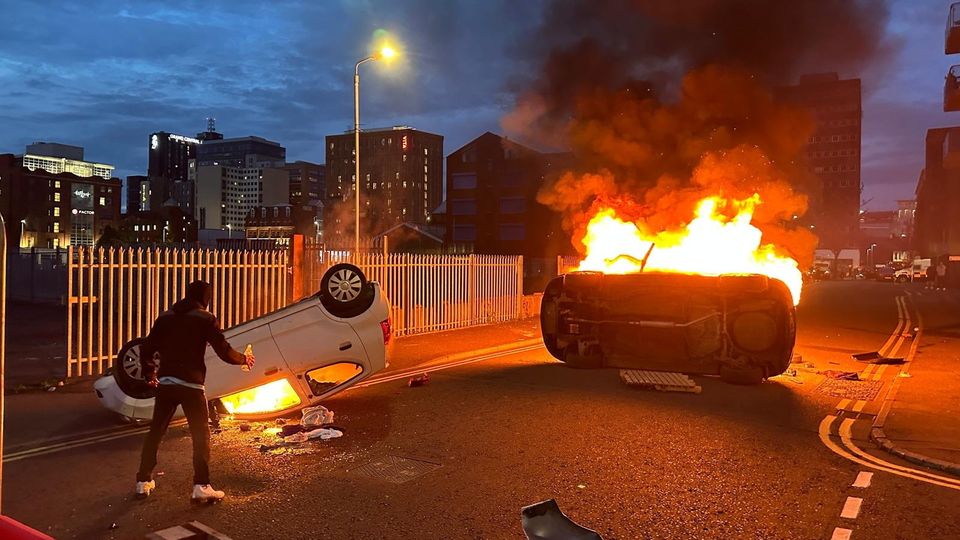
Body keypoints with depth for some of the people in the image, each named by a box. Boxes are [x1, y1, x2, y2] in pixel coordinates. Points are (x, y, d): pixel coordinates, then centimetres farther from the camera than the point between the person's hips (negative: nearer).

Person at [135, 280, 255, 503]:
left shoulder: (165, 317, 11)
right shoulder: (205, 319, -3)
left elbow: (146, 350, 13)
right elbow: (224, 351, -7)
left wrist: (149, 374, 29)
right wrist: (244, 359, 11)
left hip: (165, 382, 5)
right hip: (191, 384, -5)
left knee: (155, 432, 16)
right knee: (201, 434, 3)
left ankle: (144, 482, 23)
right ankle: (201, 486, -2)